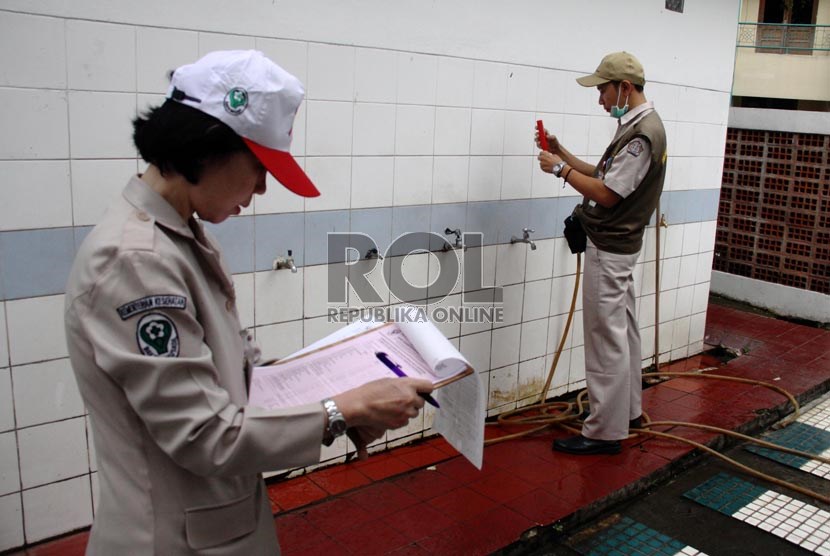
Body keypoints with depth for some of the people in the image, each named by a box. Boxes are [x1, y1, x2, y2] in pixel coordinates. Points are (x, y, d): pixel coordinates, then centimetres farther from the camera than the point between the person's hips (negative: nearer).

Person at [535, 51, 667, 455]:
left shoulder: (642, 133, -20)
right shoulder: (638, 126, 12)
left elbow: (606, 193, -22)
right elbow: (603, 176, 15)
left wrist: (560, 168, -13)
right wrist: (561, 152, 8)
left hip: (609, 251, -11)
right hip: (617, 246, 11)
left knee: (607, 340, -5)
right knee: (622, 332, 20)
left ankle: (604, 433, 5)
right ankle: (628, 410, 35)